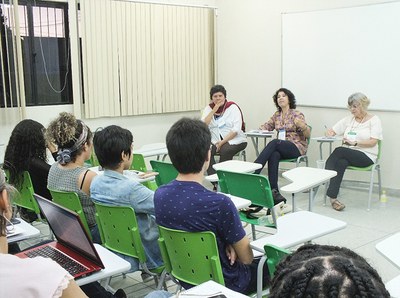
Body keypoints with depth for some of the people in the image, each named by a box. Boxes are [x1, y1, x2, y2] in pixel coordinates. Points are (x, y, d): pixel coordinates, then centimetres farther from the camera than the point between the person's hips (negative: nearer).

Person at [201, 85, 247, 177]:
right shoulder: (209, 108, 8)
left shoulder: (233, 107, -2)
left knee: (224, 150, -34)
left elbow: (236, 130, -12)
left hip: (234, 140, -3)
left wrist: (223, 142, -21)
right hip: (216, 140, 3)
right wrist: (214, 110, -11)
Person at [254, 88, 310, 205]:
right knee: (274, 155, -33)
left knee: (273, 143, -33)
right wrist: (259, 129, 2)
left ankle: (253, 173, -40)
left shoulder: (296, 114, 0)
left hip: (297, 147, -4)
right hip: (281, 147, 4)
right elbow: (266, 126, 26)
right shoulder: (277, 115, 16)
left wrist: (302, 125, -26)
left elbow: (307, 135, -4)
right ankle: (274, 190, -42)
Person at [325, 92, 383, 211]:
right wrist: (330, 133, -7)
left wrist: (355, 143, -21)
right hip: (348, 154, 4)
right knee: (341, 162, -34)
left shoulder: (374, 120, 4)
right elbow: (331, 131, 18)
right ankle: (332, 198, -37)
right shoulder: (349, 119, 19)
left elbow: (373, 142, -8)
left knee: (339, 150, -31)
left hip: (366, 156, -4)